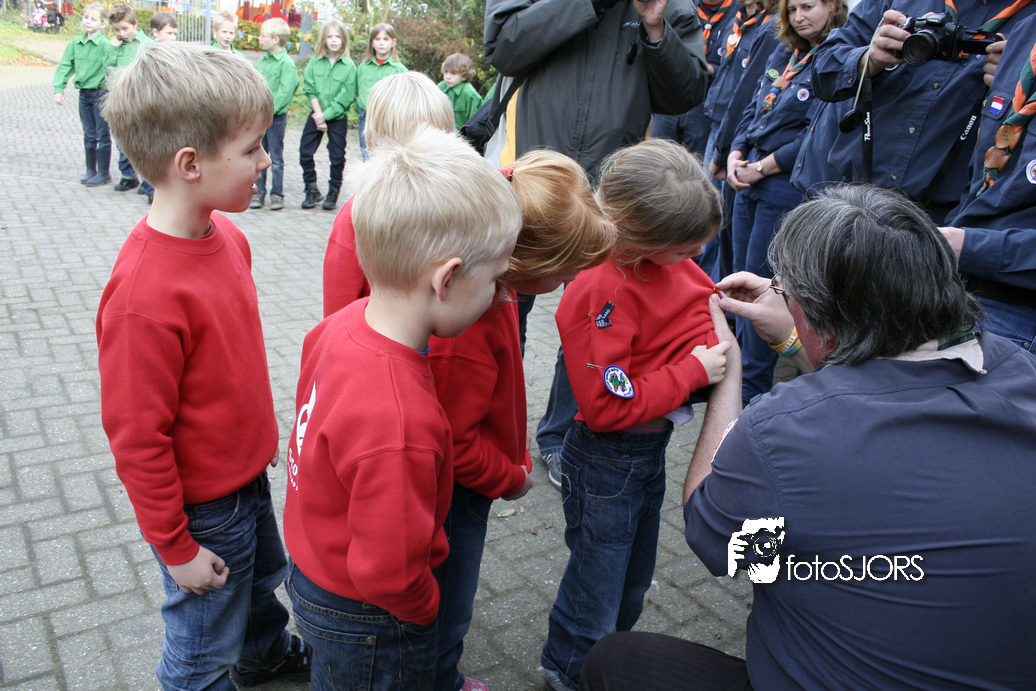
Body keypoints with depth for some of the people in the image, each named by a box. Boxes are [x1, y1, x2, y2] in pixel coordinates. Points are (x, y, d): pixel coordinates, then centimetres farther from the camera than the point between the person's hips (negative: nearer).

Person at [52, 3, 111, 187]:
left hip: (101, 94, -5)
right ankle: (91, 170, 23)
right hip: (84, 94, 5)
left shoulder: (105, 45, -11)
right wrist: (58, 88, 3)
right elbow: (65, 66, 9)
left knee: (102, 135, 2)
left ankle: (104, 173, 11)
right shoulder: (75, 43, 5)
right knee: (89, 135, 13)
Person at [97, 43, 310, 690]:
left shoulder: (227, 235, -6)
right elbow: (137, 437, -24)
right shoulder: (144, 295, -33)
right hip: (202, 509, -8)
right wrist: (176, 548, -14)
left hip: (249, 473, 8)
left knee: (261, 579, 33)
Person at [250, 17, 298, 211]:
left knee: (276, 158, 3)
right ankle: (259, 193, 17)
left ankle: (277, 195, 11)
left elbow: (284, 93, -17)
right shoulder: (262, 60, 11)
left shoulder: (287, 63, -10)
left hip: (276, 117, -6)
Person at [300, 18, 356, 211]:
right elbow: (310, 89, -2)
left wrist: (326, 116, -14)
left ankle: (333, 192, 17)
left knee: (337, 157, 2)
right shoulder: (314, 62, 3)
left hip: (338, 118, -3)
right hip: (316, 115, 3)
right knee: (305, 153, 1)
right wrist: (318, 113, -13)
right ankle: (312, 191, 15)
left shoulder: (349, 67, -5)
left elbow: (346, 97, -10)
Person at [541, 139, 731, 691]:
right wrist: (692, 372, -23)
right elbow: (608, 406, -29)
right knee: (596, 601, 11)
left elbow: (697, 295, 14)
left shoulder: (664, 257, -7)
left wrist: (711, 337, -4)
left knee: (633, 582, 27)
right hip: (607, 463, -8)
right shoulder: (601, 290, -31)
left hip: (651, 449, 9)